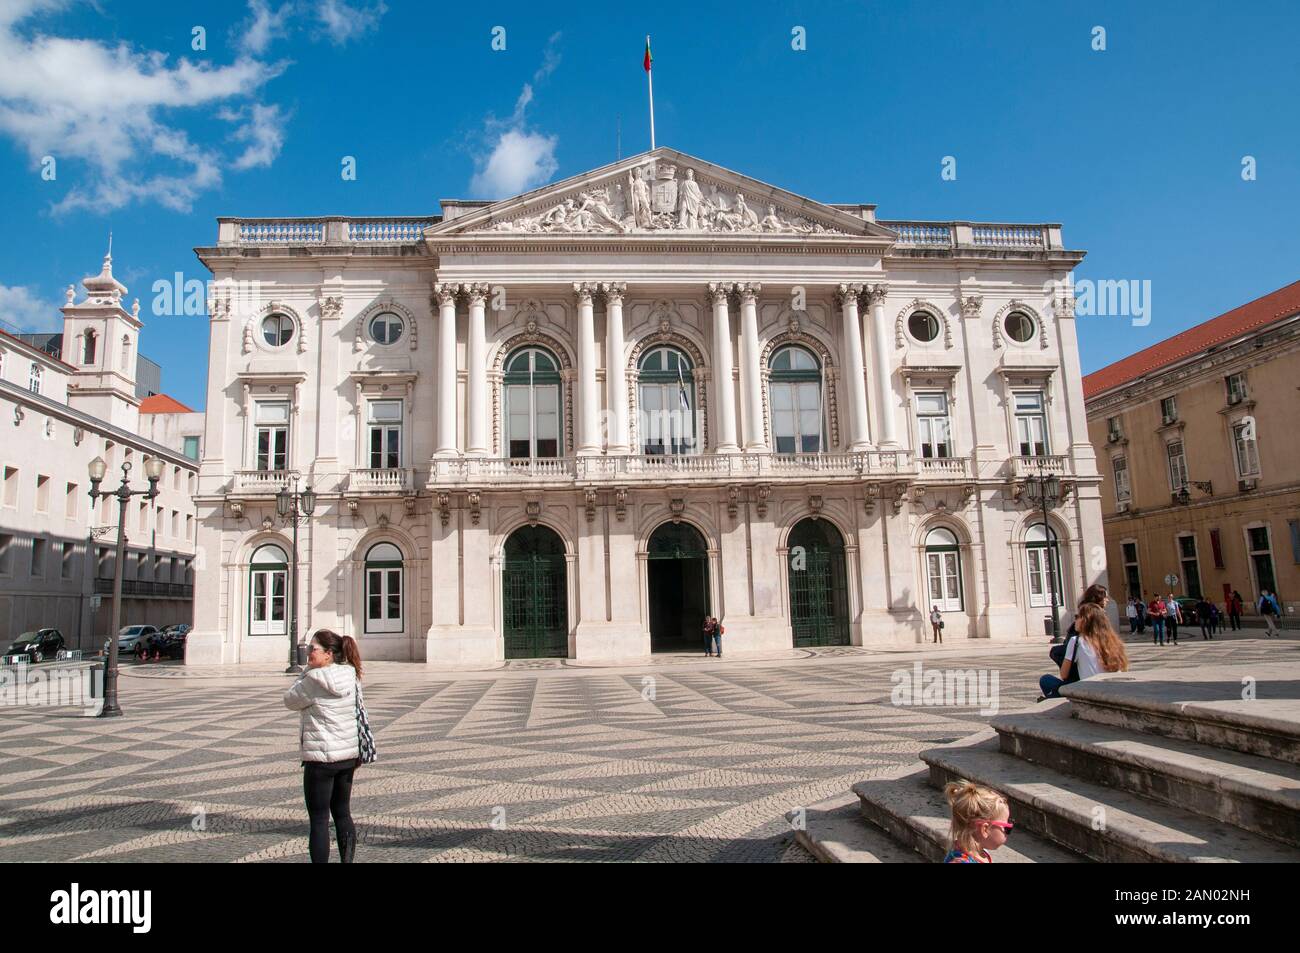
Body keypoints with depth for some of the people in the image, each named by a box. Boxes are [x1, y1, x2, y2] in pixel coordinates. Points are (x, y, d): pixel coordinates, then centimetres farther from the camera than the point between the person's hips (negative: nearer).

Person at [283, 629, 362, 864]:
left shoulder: (314, 679, -18)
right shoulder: (350, 675, 2)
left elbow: (290, 701, -3)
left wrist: (307, 670, -1)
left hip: (320, 758, -7)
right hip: (348, 756, 7)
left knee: (319, 820, 2)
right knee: (343, 814, 17)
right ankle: (347, 860, 23)